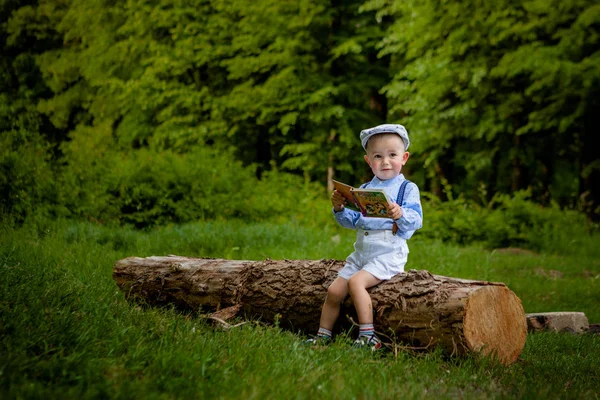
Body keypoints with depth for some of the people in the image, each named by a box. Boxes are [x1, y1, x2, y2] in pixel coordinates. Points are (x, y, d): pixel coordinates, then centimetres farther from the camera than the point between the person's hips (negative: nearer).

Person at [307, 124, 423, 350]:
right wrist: (339, 209, -4)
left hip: (389, 254, -6)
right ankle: (323, 336, 15)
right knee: (334, 291, 0)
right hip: (361, 253, 6)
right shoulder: (364, 189, 14)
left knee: (356, 281, -27)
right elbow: (352, 221, 15)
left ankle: (368, 335, -23)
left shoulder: (407, 189, -3)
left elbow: (416, 220, -14)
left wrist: (401, 215, -35)